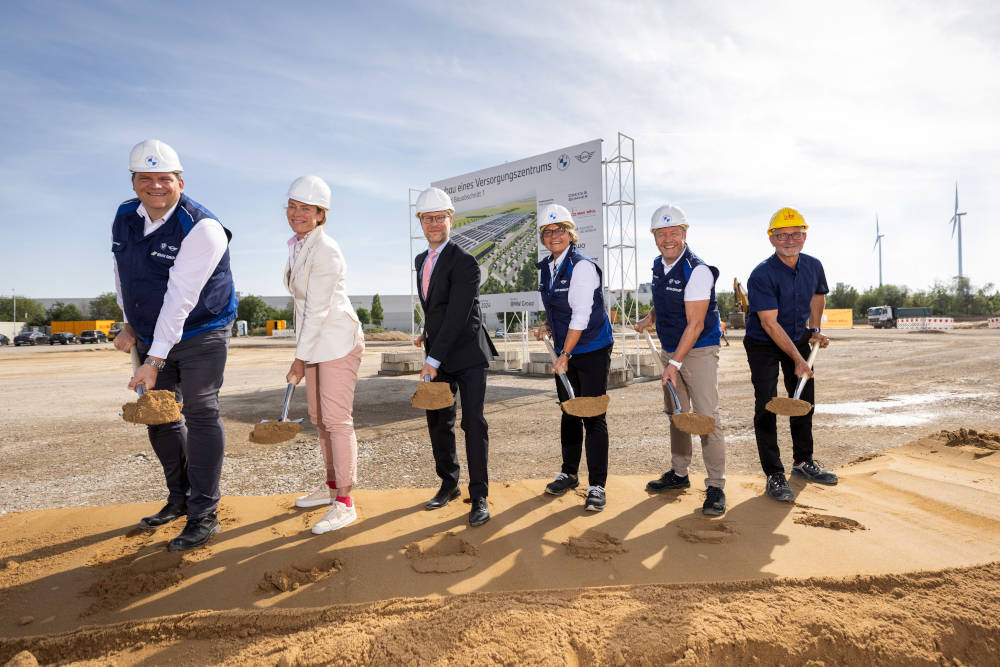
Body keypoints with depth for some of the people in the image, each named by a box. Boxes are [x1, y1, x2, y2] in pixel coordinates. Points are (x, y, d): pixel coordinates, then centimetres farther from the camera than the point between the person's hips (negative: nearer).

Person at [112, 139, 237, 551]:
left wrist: (154, 361, -27)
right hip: (152, 337, 7)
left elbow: (180, 300, -26)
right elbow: (124, 278, 17)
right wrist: (130, 326, 13)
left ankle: (203, 515, 1)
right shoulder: (124, 220, 3)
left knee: (200, 415, -8)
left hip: (200, 335, -7)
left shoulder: (202, 229, -21)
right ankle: (180, 498, 30)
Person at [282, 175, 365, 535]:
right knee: (319, 418, 16)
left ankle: (345, 503, 4)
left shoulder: (324, 249, -18)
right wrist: (302, 354, 17)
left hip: (338, 341, -9)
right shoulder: (297, 246, 11)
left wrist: (300, 358, -16)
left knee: (337, 420, -6)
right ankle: (332, 485, 32)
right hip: (316, 342, 10)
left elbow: (318, 308, -20)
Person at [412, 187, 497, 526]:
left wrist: (433, 359, -23)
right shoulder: (421, 260, 12)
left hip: (467, 355, -7)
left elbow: (457, 315, -22)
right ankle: (449, 484, 29)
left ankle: (479, 497, 4)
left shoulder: (464, 262, -15)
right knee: (438, 422, 12)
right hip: (438, 356, 7)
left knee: (473, 423, -7)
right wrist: (427, 333, 12)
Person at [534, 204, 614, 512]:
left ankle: (597, 486, 7)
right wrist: (548, 326, 3)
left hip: (592, 351, -7)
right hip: (565, 351, 7)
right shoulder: (545, 268, 7)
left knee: (593, 418, -4)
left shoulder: (582, 266, -15)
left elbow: (581, 315, -20)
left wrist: (565, 355, -19)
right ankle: (569, 474, 31)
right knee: (569, 414, 15)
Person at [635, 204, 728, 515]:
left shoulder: (697, 270, -19)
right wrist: (650, 317, 8)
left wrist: (675, 363, -24)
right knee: (676, 414, 15)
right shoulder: (658, 265, 6)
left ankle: (716, 487, 2)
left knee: (706, 416, -8)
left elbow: (695, 325, -22)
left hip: (699, 352, -8)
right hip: (670, 350, 8)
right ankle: (679, 473, 29)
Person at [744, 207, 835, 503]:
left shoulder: (813, 266, -4)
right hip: (763, 345, -6)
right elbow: (769, 323, -25)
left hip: (799, 339, 6)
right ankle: (774, 475, 2)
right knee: (767, 408, -8)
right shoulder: (762, 275, -24)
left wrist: (814, 329, 9)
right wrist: (797, 359, -26)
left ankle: (803, 462, 32)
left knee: (804, 401, 14)